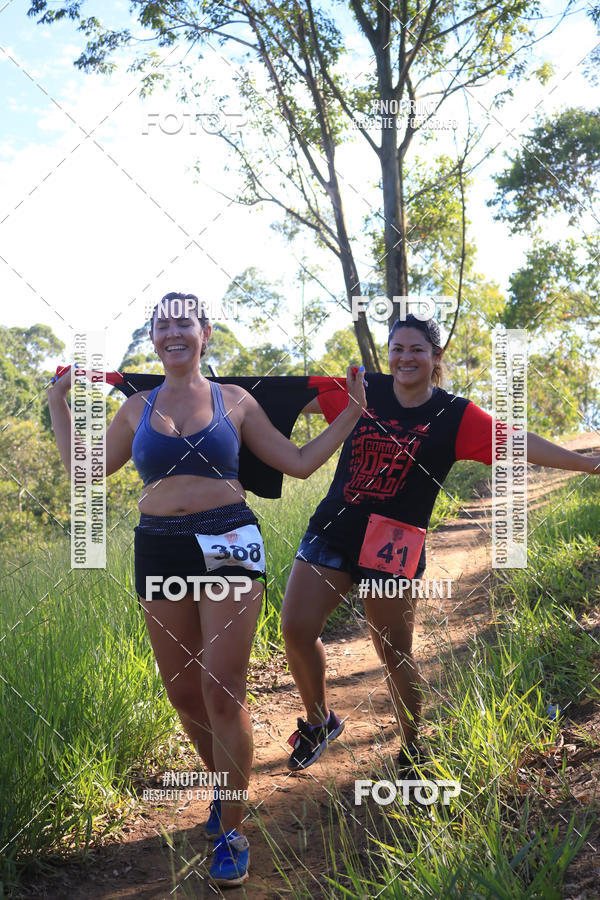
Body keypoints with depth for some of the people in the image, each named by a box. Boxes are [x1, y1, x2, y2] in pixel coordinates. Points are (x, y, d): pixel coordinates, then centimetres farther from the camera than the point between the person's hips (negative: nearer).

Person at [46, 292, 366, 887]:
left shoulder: (235, 401, 6)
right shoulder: (136, 409, 11)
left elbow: (299, 463, 9)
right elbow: (84, 470, 16)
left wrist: (350, 414, 4)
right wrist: (58, 406, 19)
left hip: (228, 546, -3)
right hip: (160, 552, 3)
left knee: (222, 694, -4)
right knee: (182, 693, 10)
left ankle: (232, 831, 12)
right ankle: (226, 787, 36)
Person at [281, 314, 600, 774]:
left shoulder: (455, 415, -2)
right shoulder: (365, 391, 4)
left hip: (392, 545, -3)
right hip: (333, 529, 3)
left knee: (395, 654, 3)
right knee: (296, 629, -4)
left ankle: (412, 749, 28)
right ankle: (320, 720, 24)